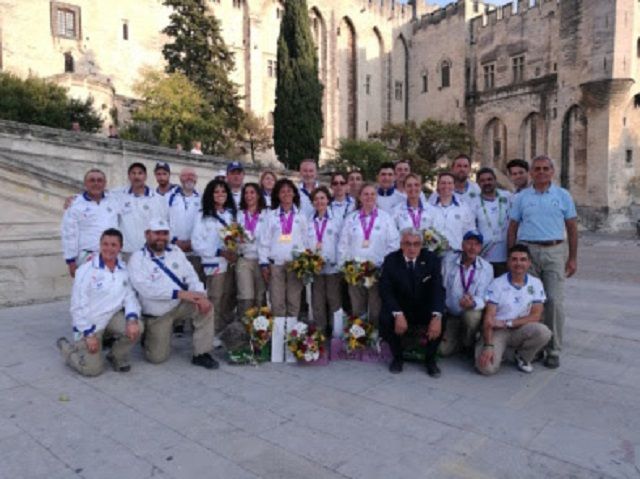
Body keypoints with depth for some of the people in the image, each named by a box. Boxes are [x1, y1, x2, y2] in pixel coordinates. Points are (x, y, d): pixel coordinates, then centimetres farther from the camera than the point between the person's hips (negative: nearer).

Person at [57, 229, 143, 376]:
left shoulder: (124, 270, -1)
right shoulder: (86, 270, -14)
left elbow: (130, 297, -3)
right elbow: (78, 306, -13)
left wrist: (132, 319, -22)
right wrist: (89, 334, -15)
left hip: (113, 316, 4)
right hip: (89, 322, -4)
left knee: (136, 327, -26)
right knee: (93, 369, -8)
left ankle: (117, 356, 5)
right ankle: (66, 347, 23)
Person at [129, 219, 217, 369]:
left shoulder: (175, 251, 2)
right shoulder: (137, 258, -14)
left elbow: (190, 275, -3)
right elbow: (145, 288, -28)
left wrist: (200, 294, -24)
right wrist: (179, 293, -35)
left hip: (180, 305, 4)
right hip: (156, 314, -3)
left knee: (206, 307, -22)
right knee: (157, 358, -3)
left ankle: (201, 354, -10)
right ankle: (149, 336, 32)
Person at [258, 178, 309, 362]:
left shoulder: (300, 216, 13)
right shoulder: (270, 216, 11)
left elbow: (305, 240, 9)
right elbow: (264, 241, 7)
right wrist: (264, 263, -2)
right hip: (275, 264, -1)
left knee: (293, 304, -1)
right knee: (277, 305, -5)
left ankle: (291, 351, 4)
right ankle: (276, 353, -3)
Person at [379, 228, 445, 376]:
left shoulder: (432, 259, -9)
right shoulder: (391, 260, -10)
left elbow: (438, 290, -19)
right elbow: (386, 291, -17)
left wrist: (437, 316, -37)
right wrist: (398, 314, -34)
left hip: (425, 309, 0)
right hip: (399, 308, 0)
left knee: (440, 320, -29)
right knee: (385, 319, -30)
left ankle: (430, 358, -1)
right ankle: (397, 356, -1)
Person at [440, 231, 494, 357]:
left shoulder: (487, 268, -11)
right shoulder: (448, 261, -9)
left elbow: (483, 298, -16)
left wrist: (473, 303, -39)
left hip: (472, 313, -1)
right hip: (450, 314, 1)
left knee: (472, 316, -36)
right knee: (444, 350, -12)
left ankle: (469, 345, -3)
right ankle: (457, 335, 24)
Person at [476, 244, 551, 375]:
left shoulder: (535, 284, 0)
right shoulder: (497, 284, -8)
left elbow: (535, 316, -5)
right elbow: (488, 317, -13)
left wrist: (508, 323, -16)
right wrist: (488, 346, -23)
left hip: (521, 330, 3)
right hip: (497, 332, -3)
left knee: (543, 332, -29)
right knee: (487, 368, -25)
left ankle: (522, 357, 2)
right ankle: (498, 352, 12)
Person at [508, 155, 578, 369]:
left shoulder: (563, 196, 8)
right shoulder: (521, 197, 8)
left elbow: (572, 228, 9)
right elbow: (512, 228, 7)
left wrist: (573, 258, 4)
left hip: (555, 251, 0)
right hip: (527, 251, 1)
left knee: (554, 301, -3)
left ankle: (553, 349, 8)